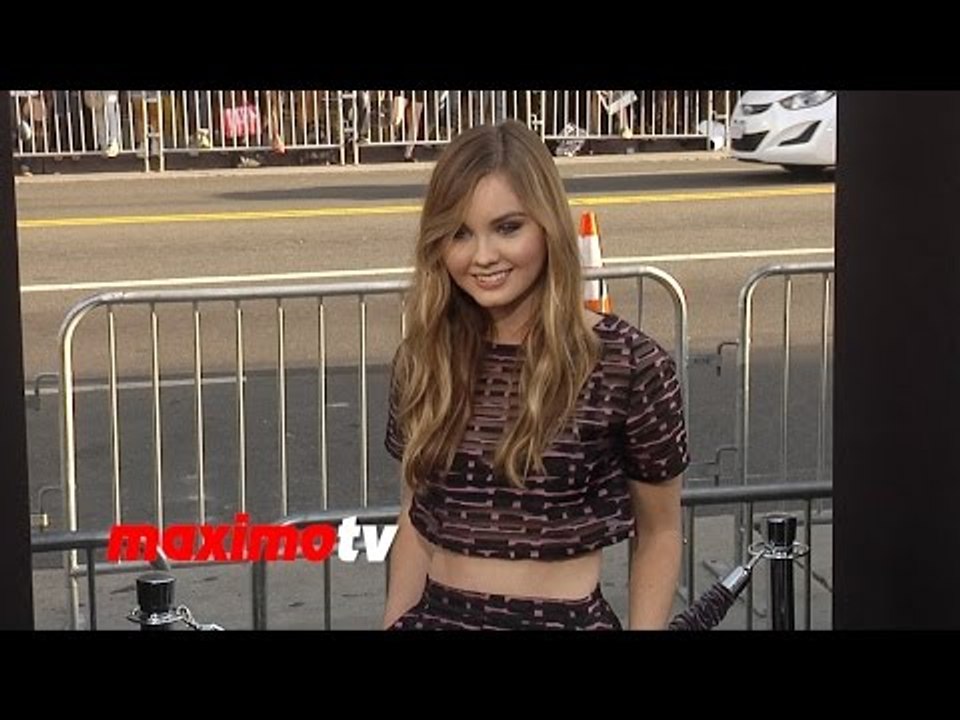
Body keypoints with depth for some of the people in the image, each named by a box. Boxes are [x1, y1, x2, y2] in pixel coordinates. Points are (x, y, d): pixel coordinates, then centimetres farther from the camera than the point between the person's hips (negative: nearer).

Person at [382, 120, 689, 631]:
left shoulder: (629, 365, -12)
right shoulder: (421, 361, -1)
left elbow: (658, 534, -2)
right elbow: (417, 520, 10)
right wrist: (394, 621, 8)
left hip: (565, 619, -3)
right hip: (434, 615, 3)